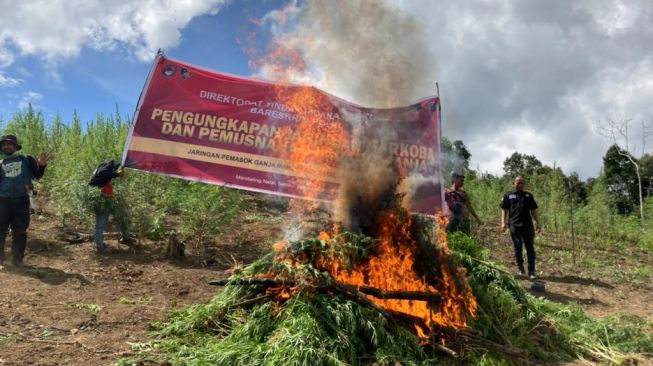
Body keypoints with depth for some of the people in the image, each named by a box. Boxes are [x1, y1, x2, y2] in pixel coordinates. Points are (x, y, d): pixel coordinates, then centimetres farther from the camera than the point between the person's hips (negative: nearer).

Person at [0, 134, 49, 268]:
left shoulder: (27, 159, 9)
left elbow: (37, 175, 5)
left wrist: (41, 166, -14)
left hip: (21, 200, -2)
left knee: (20, 231, 3)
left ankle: (17, 258, 12)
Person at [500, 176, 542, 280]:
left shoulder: (528, 195, 17)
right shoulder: (508, 196, 10)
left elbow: (534, 210, 17)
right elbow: (504, 210, 6)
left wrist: (538, 223, 9)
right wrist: (503, 222, -7)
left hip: (528, 225, 2)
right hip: (515, 225, -2)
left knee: (530, 248, 0)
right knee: (518, 247, 2)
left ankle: (531, 272, 2)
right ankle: (520, 269, 15)